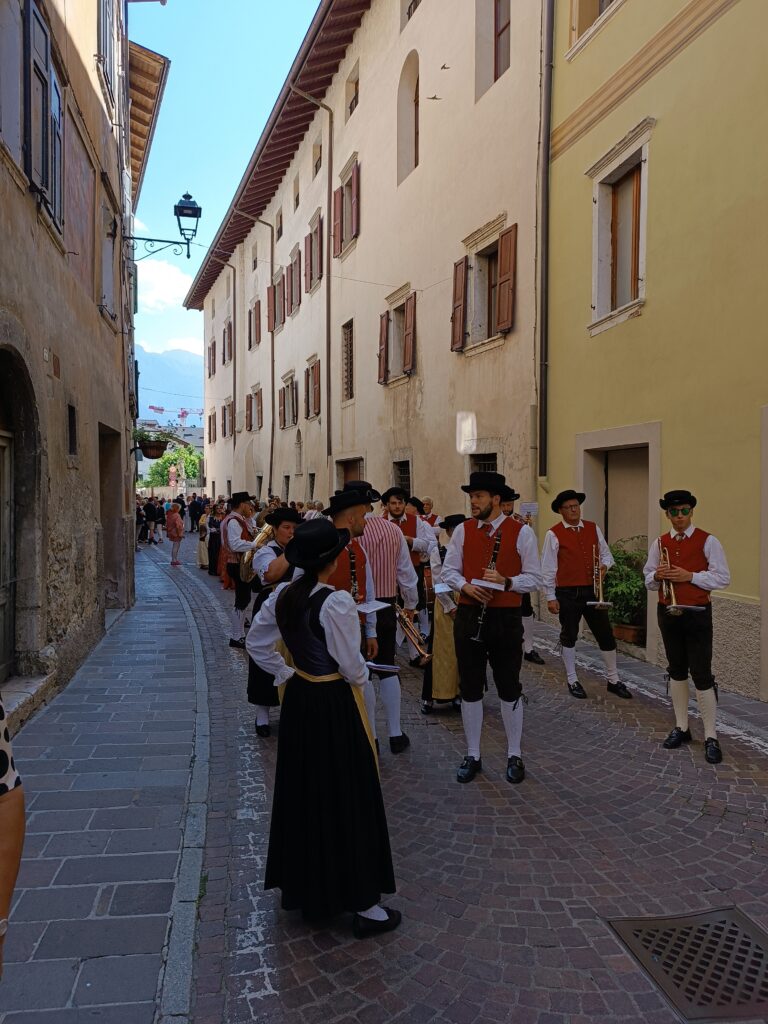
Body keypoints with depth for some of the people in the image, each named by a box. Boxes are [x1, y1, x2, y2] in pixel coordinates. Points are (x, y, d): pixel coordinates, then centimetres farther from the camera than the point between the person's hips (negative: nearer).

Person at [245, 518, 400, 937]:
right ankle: (363, 904, 18)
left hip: (299, 699, 7)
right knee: (346, 799, 5)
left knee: (302, 792, 19)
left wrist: (287, 673, 11)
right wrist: (362, 676, 2)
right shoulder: (337, 602, -23)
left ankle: (303, 886, 36)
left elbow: (256, 643, 8)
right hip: (335, 705, -7)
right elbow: (351, 666, -19)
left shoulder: (282, 596, -2)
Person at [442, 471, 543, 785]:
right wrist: (465, 586, -14)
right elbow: (448, 570, 6)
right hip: (468, 616, 3)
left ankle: (514, 756, 25)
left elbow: (534, 578, -4)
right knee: (470, 688, 10)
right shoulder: (462, 530, 4)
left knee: (509, 688, 9)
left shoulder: (521, 532, -5)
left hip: (506, 618, -2)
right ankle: (473, 756, 23)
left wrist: (506, 582, -22)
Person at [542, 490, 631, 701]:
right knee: (569, 636, 8)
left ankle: (613, 680, 22)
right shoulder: (554, 534, -6)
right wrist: (550, 597, -9)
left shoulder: (593, 528, 7)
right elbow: (548, 568, -6)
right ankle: (572, 681, 23)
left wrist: (604, 565, -8)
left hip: (593, 590, 4)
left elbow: (606, 553, 15)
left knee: (605, 634, 7)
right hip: (567, 594, -4)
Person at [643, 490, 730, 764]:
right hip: (667, 613, 5)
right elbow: (648, 580, 12)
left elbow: (722, 578, -9)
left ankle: (711, 737, 4)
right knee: (676, 671, 14)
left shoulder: (708, 541, -7)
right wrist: (657, 576, -11)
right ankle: (681, 728, 26)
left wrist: (690, 576, -20)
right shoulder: (660, 543, 7)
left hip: (697, 614, -5)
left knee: (701, 674, -5)